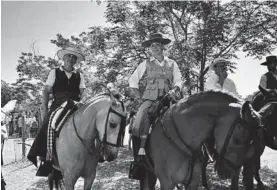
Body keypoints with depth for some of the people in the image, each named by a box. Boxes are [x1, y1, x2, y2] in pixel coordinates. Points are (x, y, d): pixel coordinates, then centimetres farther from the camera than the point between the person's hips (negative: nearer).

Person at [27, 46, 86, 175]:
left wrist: (80, 102, -10)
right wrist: (45, 108, -4)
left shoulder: (79, 76, 14)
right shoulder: (55, 72, 11)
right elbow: (46, 91, 6)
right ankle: (43, 158, -11)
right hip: (57, 106, -1)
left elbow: (82, 93, 10)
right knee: (47, 127, -19)